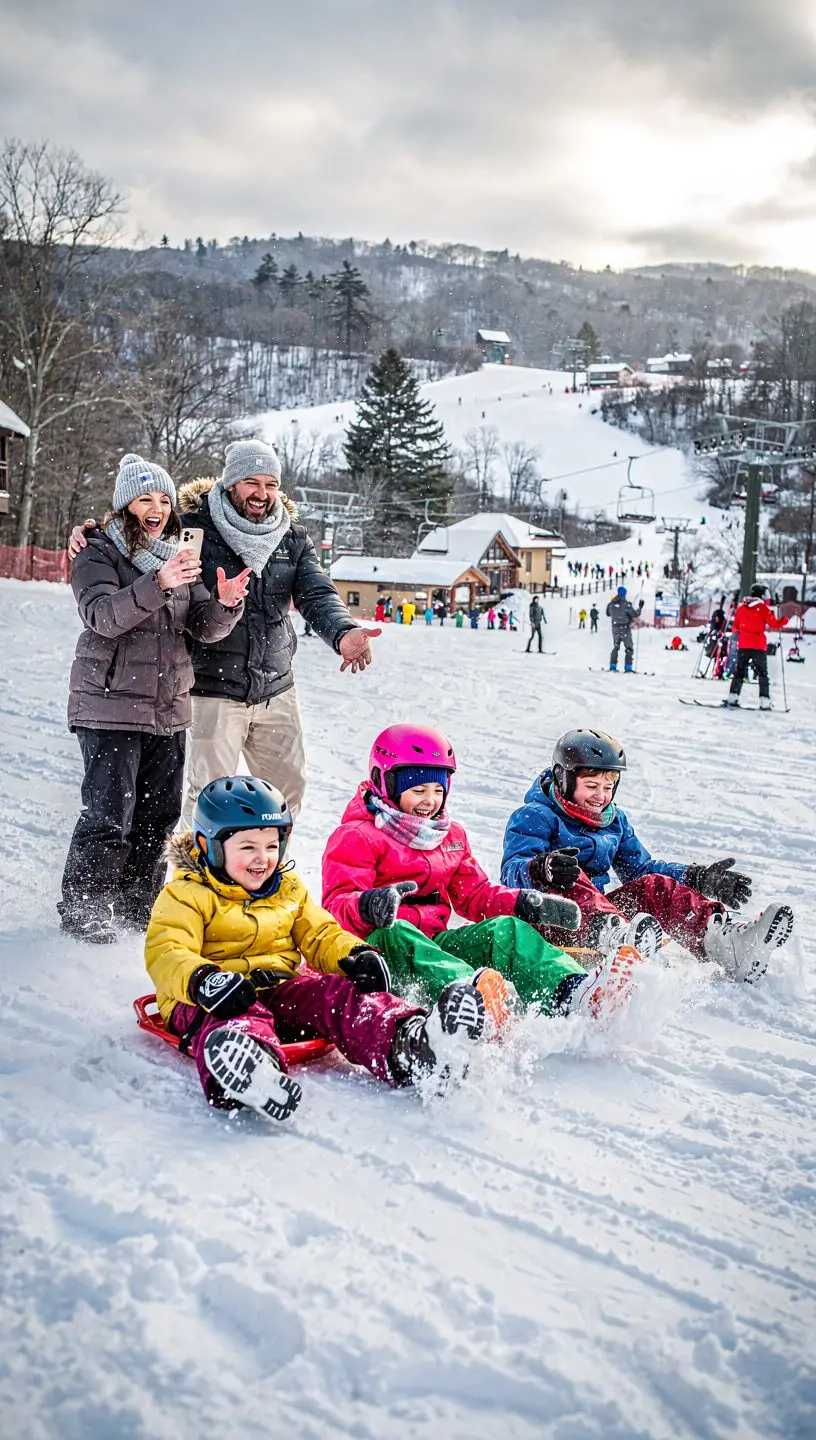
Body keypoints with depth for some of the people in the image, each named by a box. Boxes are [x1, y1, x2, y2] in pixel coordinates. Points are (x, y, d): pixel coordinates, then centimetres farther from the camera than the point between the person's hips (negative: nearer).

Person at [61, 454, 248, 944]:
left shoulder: (180, 557, 13)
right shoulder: (99, 554, -4)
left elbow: (204, 628, 6)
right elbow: (103, 616, -22)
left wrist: (226, 604, -17)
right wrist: (157, 584, -36)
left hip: (170, 708, 6)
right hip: (111, 707, -6)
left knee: (159, 813, 10)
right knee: (108, 815, -7)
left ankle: (138, 903, 25)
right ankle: (82, 911, 6)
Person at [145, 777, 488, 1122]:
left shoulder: (289, 890, 21)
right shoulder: (186, 896, 1)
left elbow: (321, 935, 23)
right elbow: (166, 954, -12)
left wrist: (355, 956, -1)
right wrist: (203, 981, -35)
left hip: (285, 989, 5)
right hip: (220, 1000, -5)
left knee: (338, 994, -23)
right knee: (240, 1017, -40)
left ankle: (405, 1045, -52)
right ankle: (243, 1061, -78)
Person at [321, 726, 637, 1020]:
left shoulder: (451, 836, 22)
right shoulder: (355, 838, 0)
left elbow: (475, 895, 23)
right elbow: (336, 905, -13)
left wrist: (525, 904, 3)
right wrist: (368, 907, -39)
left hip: (433, 944, 6)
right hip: (374, 944, -6)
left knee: (505, 929, -16)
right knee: (394, 934, -40)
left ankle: (569, 992, -46)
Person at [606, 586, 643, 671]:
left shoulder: (611, 604, -2)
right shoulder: (626, 604, -17)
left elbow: (608, 613, 14)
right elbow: (635, 615, -16)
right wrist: (640, 607, -3)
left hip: (615, 628, 5)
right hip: (625, 629, -5)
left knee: (615, 647, 20)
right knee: (629, 648, 5)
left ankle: (613, 666, 15)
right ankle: (628, 667, -3)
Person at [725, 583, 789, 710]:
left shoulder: (741, 607, 5)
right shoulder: (763, 608, -7)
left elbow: (735, 626, 12)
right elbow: (774, 624, -6)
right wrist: (784, 620, 12)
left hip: (743, 645, 3)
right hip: (759, 646, -3)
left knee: (739, 671, 11)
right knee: (762, 673, 4)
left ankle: (732, 697, 1)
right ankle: (764, 702, -1)